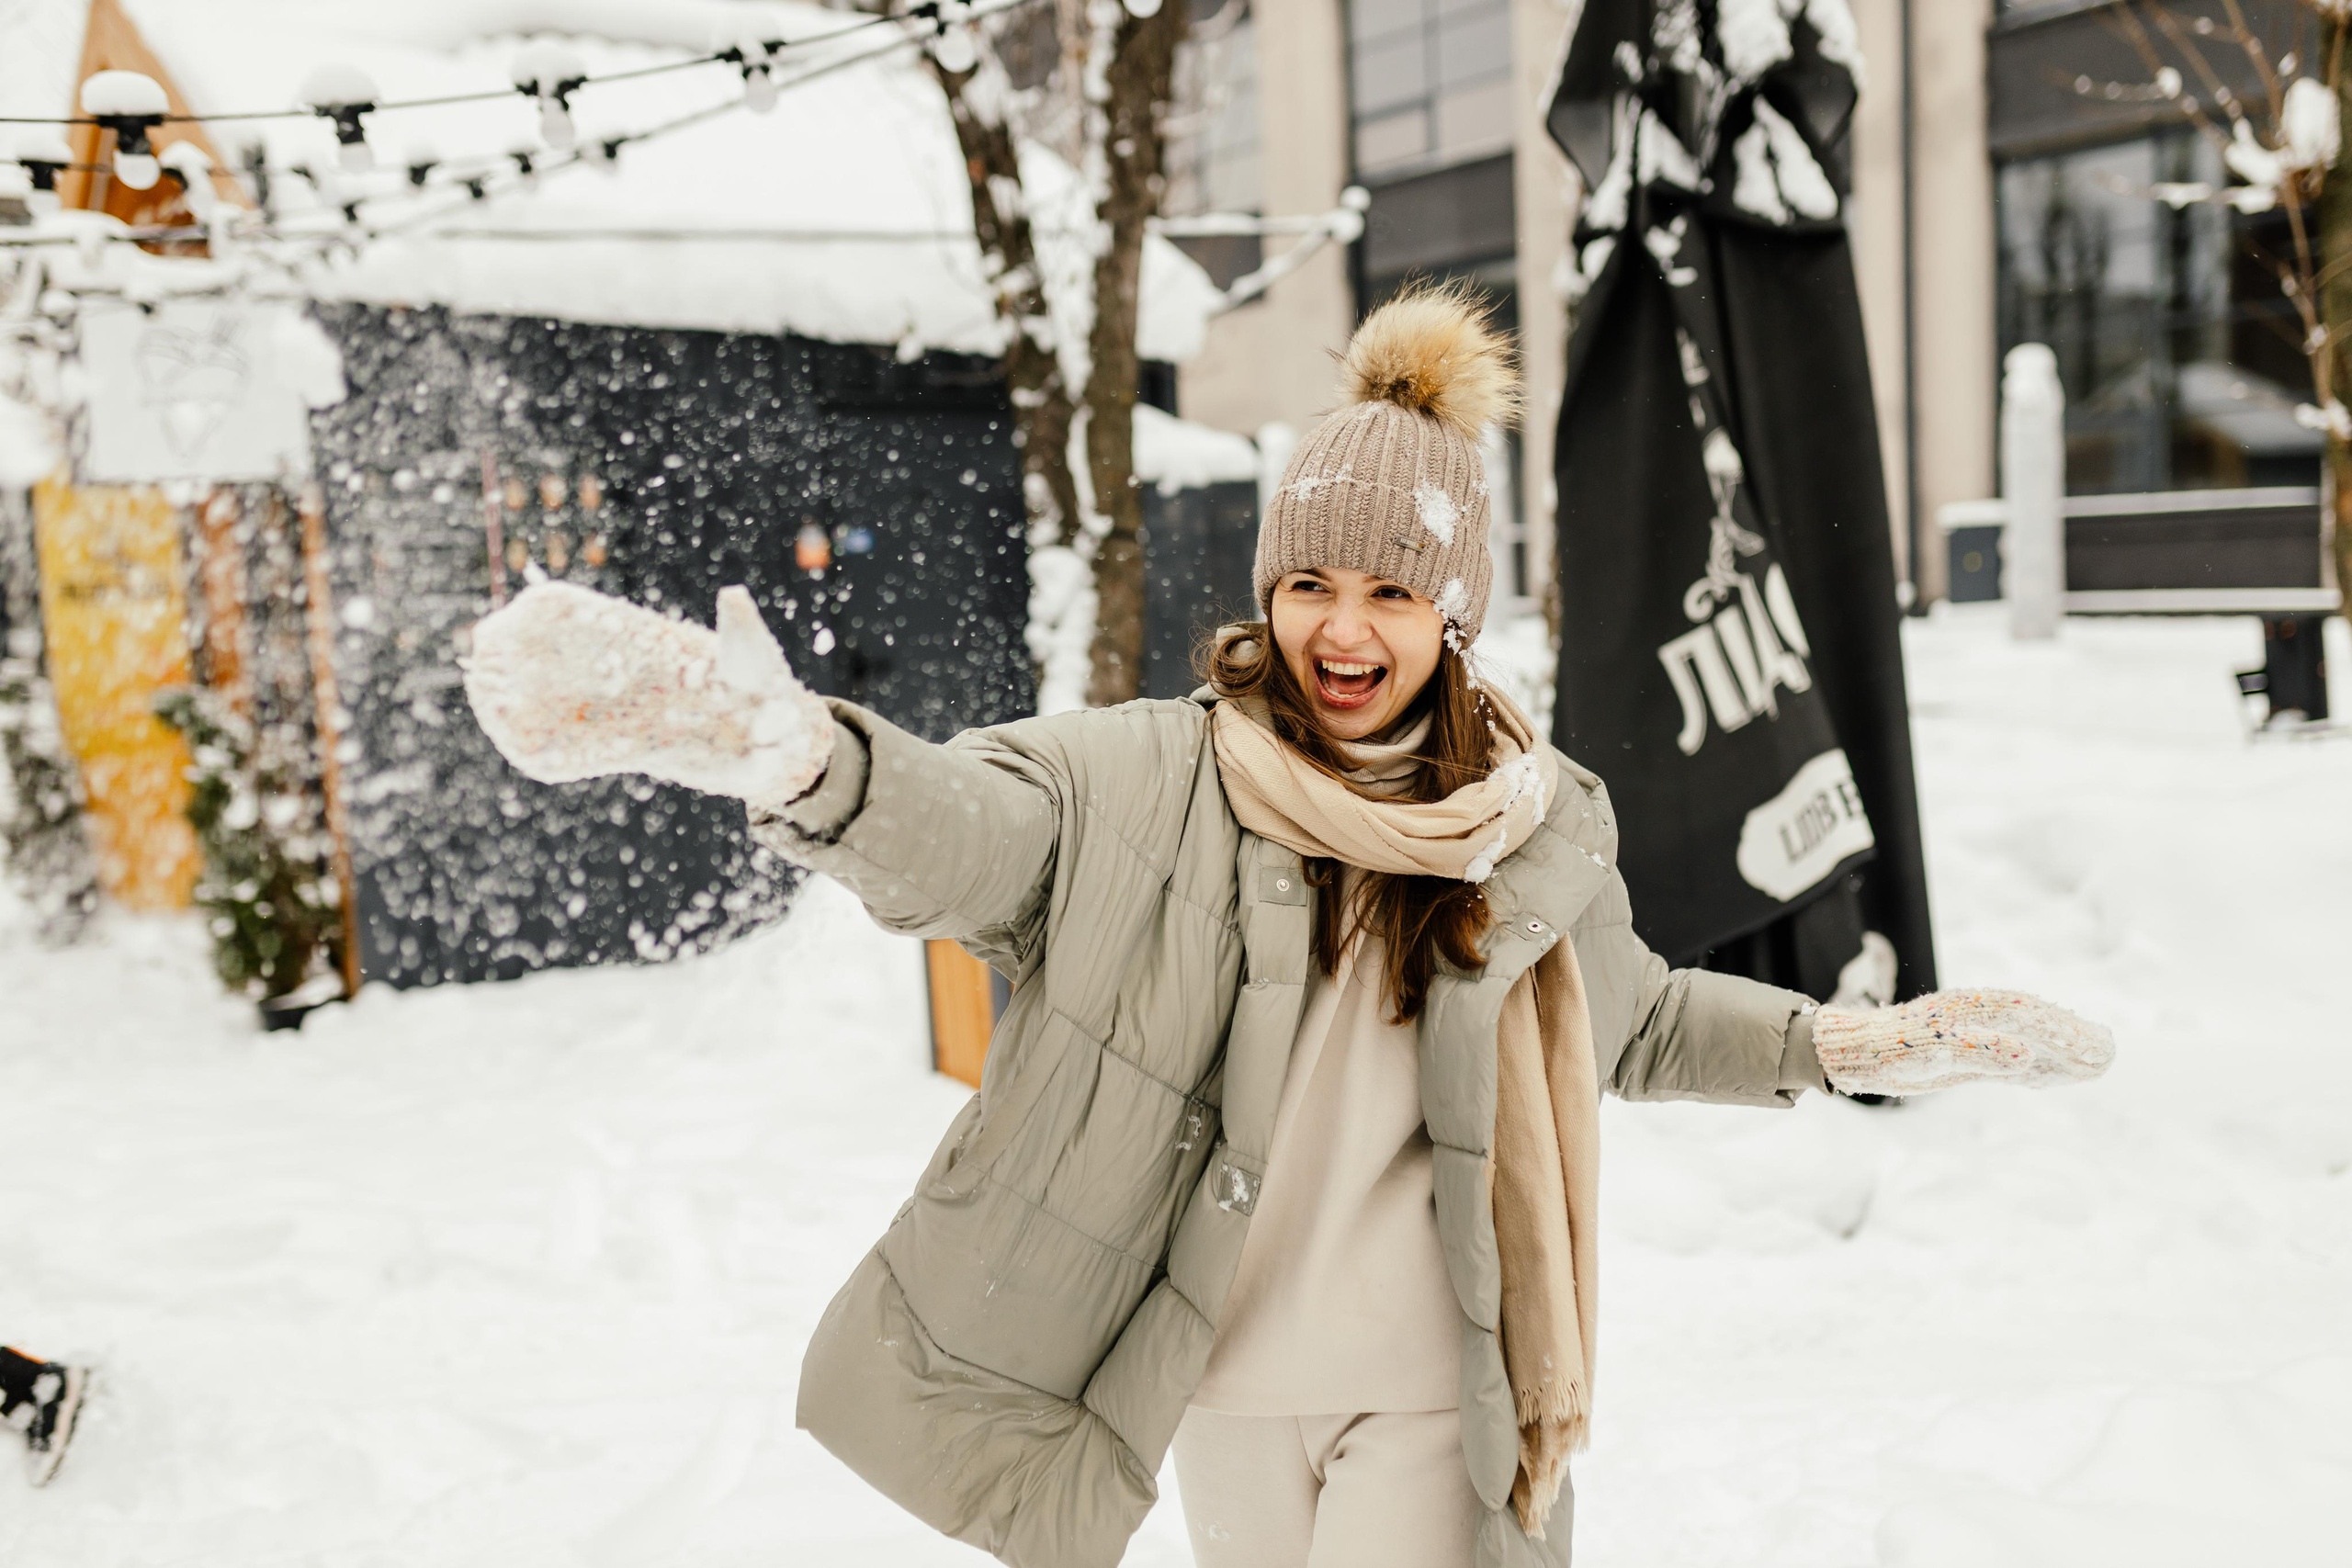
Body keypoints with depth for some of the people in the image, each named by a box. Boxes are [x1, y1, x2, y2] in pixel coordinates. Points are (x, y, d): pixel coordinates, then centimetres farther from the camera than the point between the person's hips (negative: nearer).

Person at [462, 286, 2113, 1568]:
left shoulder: (1539, 831, -4)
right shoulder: (1158, 781, -13)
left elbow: (1634, 1022, 13)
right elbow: (969, 829, -32)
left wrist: (1861, 1041, 4)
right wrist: (784, 750, -53)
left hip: (1436, 1390, 0)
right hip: (1227, 1380, 0)